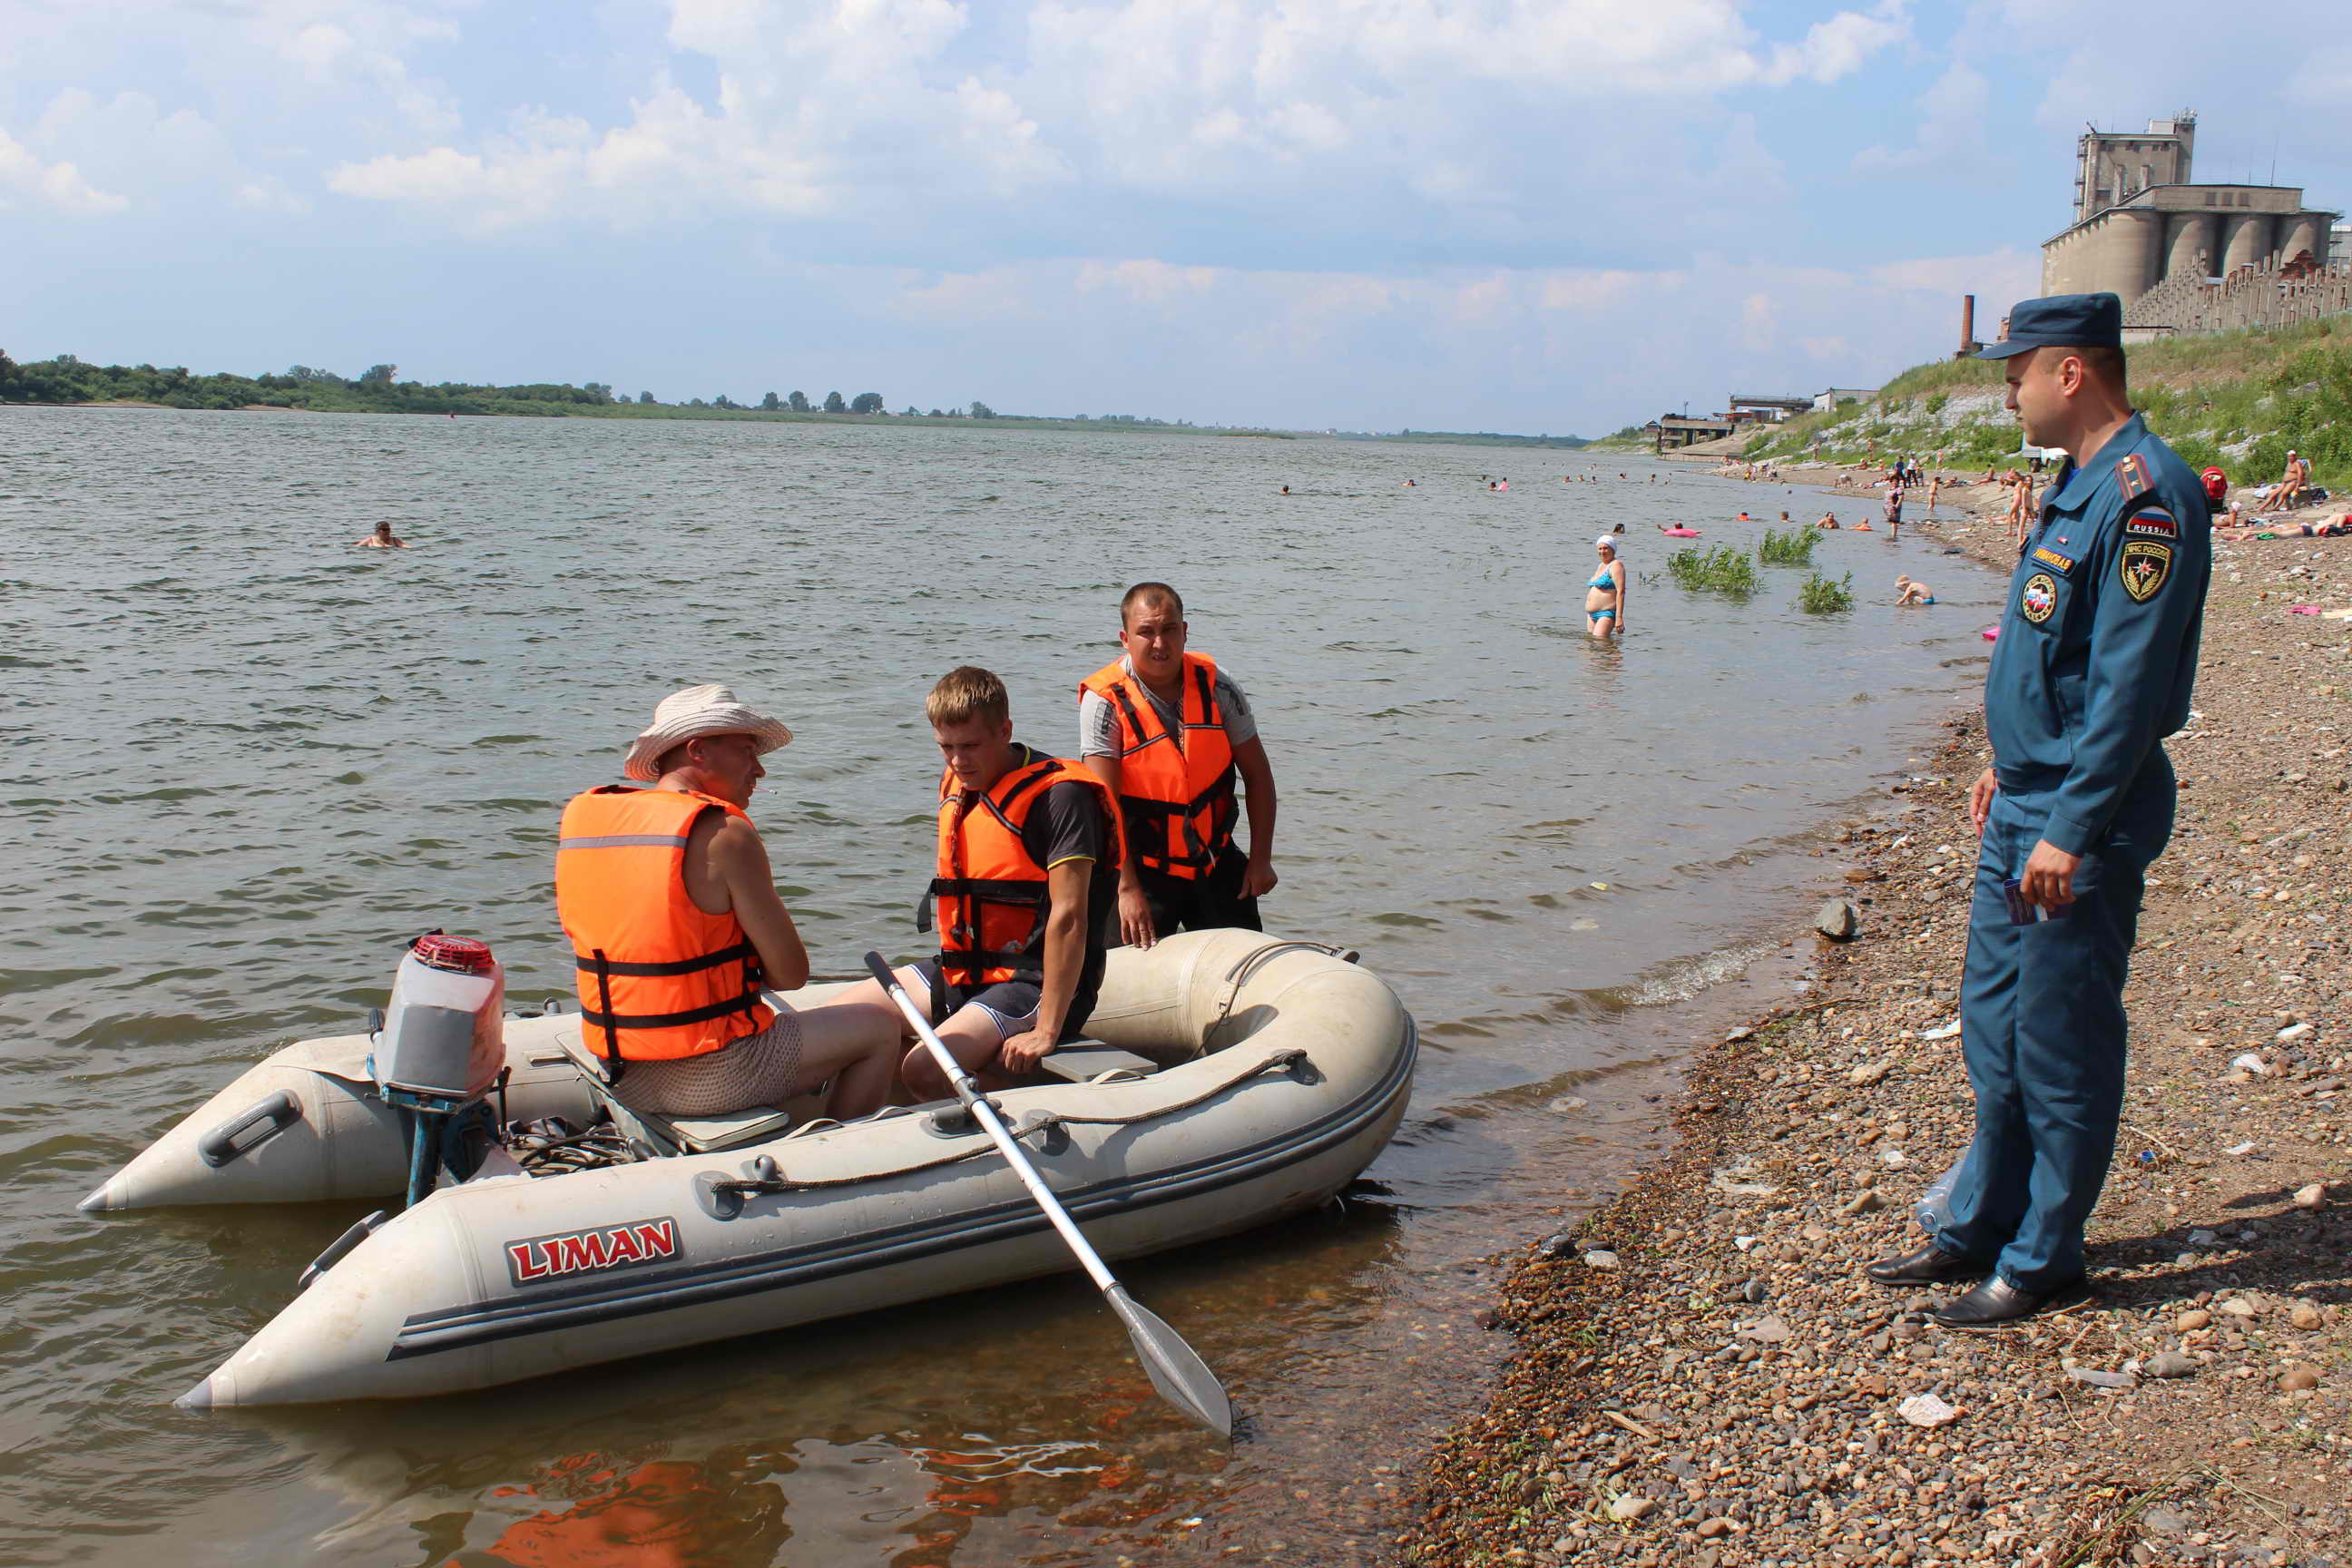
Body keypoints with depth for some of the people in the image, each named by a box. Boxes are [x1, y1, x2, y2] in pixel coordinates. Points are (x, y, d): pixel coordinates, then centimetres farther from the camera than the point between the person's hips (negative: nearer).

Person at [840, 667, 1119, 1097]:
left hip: (1036, 982, -9)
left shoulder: (1059, 795, -18)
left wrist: (1047, 1032, -27)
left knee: (924, 1070, -28)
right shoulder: (957, 786, 10)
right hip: (962, 972, 9)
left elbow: (1068, 917, -24)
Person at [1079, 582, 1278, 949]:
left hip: (1216, 863, 3)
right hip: (1143, 869, -3)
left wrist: (1261, 859, -2)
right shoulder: (1105, 700, -16)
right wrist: (1127, 889, -28)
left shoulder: (1215, 685, -6)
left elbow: (1257, 774, 2)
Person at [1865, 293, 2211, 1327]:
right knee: (1995, 1030, 16)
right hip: (2026, 807, 10)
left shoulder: (2145, 496, -19)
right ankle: (1981, 1230, 28)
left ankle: (2044, 1259, 15)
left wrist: (2071, 829, -24)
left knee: (2061, 1044, 1)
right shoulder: (2081, 484, 13)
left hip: (2083, 822, -10)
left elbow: (2131, 684, -23)